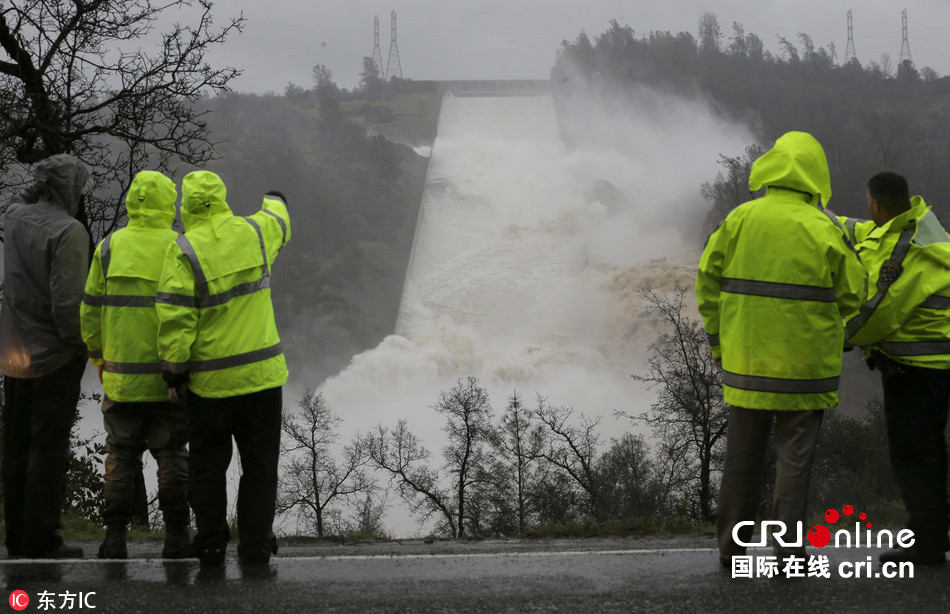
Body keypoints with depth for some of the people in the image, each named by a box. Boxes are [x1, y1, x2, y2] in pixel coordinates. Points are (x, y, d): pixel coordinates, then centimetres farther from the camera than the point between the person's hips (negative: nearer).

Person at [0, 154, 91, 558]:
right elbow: (67, 302, -22)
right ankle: (41, 539, 1)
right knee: (49, 448, -1)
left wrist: (40, 185, 15)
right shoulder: (69, 231, -18)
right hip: (55, 358, -7)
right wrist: (86, 346, -10)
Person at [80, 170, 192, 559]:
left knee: (121, 455, 10)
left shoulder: (109, 247, 0)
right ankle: (175, 537, 8)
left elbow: (91, 309, 4)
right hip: (168, 375, -2)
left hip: (121, 376, 2)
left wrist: (97, 356, 16)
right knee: (171, 455, 7)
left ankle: (115, 537, 8)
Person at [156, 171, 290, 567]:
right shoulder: (254, 233, -2)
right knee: (259, 463, 10)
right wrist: (274, 201, 47)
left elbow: (175, 319, -15)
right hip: (262, 372, 2)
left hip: (211, 381, -2)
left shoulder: (184, 252, -13)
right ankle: (255, 544, 11)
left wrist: (174, 372, -5)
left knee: (208, 464, 11)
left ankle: (211, 546, 13)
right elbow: (278, 222, 24)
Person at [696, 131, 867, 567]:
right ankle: (788, 549, 4)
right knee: (794, 456, 5)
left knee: (742, 456, 12)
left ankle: (731, 547, 18)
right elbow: (851, 295, -3)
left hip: (746, 360, 3)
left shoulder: (738, 221, -1)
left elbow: (709, 283, 2)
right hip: (803, 364, -3)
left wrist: (718, 342, 12)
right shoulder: (823, 231, -9)